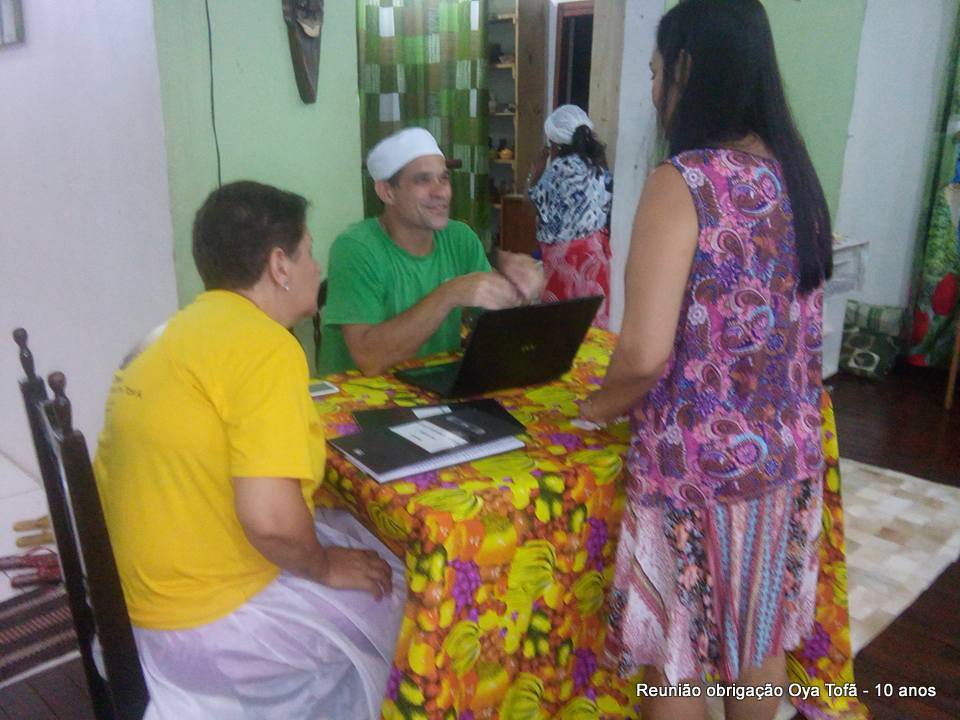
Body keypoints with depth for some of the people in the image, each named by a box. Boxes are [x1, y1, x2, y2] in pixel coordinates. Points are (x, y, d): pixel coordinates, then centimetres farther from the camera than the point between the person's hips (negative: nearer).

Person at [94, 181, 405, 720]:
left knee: (348, 531, 21)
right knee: (390, 583, 11)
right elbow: (270, 518, -30)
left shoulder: (180, 330, 5)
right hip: (205, 621, -8)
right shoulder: (265, 345, -23)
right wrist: (325, 566, -10)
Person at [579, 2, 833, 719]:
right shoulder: (792, 172, 4)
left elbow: (645, 353, -24)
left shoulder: (684, 181, -19)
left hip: (698, 461, -7)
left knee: (677, 651, 13)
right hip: (786, 450, 7)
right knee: (761, 632, 24)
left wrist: (599, 406, -4)